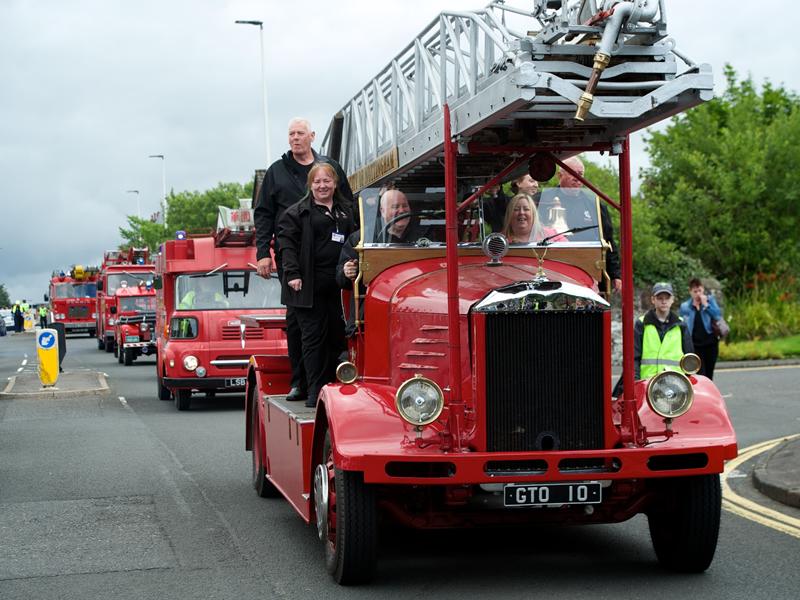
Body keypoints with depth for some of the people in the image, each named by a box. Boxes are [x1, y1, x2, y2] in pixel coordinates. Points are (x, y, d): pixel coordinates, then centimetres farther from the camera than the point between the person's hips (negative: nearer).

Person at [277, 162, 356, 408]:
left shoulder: (346, 210, 17)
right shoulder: (297, 212, 2)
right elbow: (286, 242, -5)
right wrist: (292, 273, -15)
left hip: (338, 284, 4)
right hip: (309, 285, -4)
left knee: (338, 336, 5)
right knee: (313, 336, -3)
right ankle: (315, 390, -1)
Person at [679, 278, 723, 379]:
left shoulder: (710, 300, 5)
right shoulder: (684, 307, 2)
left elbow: (718, 315, -10)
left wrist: (705, 304, -15)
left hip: (710, 344, 2)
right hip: (695, 345, -2)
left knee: (709, 375, 9)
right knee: (700, 375, -12)